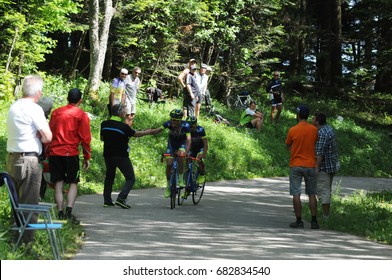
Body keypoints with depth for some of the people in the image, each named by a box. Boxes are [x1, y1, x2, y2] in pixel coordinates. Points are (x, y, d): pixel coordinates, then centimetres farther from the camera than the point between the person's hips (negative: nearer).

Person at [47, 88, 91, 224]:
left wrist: (48, 152, 18)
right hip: (71, 153, -3)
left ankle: (60, 213, 1)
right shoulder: (81, 115, -1)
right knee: (73, 183, 5)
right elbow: (85, 138, -3)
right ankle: (69, 211, -11)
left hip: (54, 152, 3)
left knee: (58, 183, 6)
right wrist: (87, 157, 4)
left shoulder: (56, 112, 11)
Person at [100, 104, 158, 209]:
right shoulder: (123, 126, -17)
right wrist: (148, 132, 12)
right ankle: (121, 198, -16)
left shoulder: (104, 124, -1)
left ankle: (107, 200, 17)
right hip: (121, 156, -6)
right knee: (130, 178, 1)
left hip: (108, 155, 6)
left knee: (109, 176, 21)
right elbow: (136, 134, -3)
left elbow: (102, 138, 11)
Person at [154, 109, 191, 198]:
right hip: (171, 144, 2)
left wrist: (186, 151, -53)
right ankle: (168, 186, 7)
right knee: (169, 164, -10)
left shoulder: (185, 125, -31)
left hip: (182, 144, -2)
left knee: (181, 156, -31)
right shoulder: (169, 124, -27)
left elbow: (188, 139, -38)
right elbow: (158, 130, -35)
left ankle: (181, 180, -14)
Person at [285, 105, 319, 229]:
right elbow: (317, 145, 9)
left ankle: (299, 221, 2)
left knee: (296, 194, 3)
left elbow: (288, 146, 4)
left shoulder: (292, 130, -8)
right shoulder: (314, 129, -2)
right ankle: (314, 221, 6)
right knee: (312, 194, 8)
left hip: (295, 166, -2)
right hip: (310, 165, 2)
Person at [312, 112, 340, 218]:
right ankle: (326, 214, 26)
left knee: (323, 191, -5)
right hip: (333, 165, 10)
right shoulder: (329, 129, 11)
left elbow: (320, 153, -26)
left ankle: (325, 216, -4)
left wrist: (316, 167, -25)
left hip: (324, 166, -10)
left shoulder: (321, 133, -20)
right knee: (327, 190, 18)